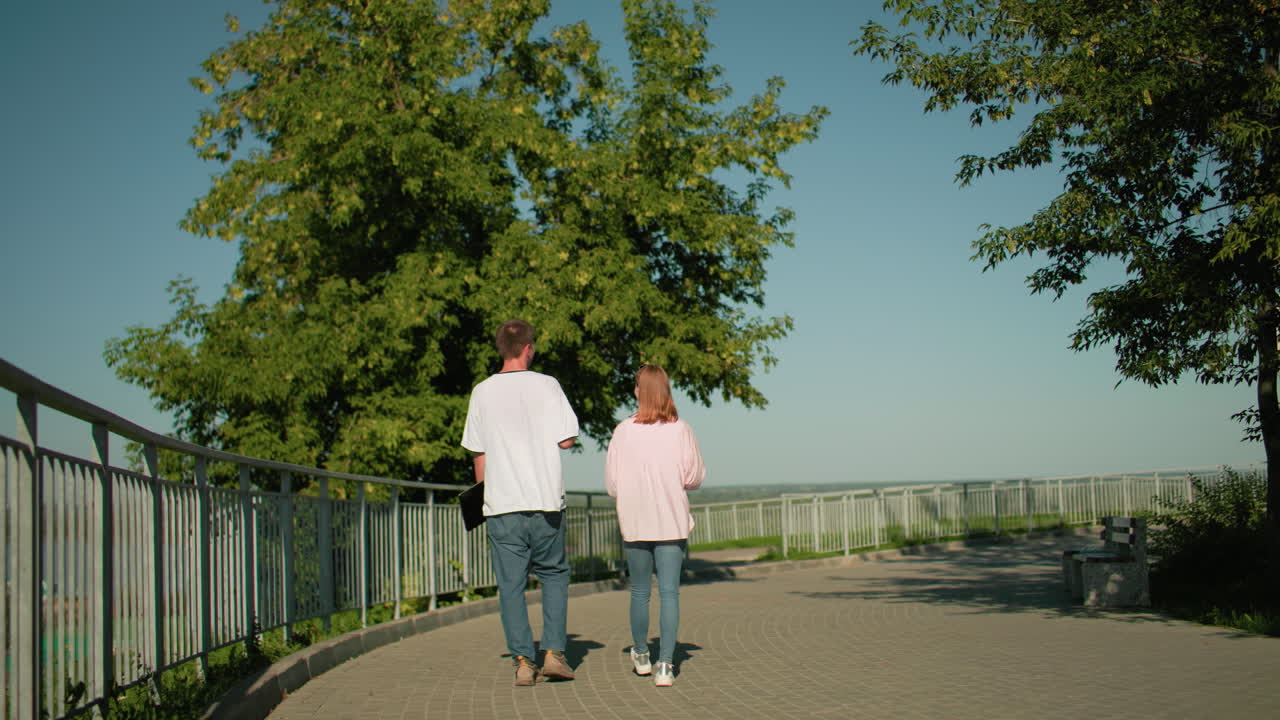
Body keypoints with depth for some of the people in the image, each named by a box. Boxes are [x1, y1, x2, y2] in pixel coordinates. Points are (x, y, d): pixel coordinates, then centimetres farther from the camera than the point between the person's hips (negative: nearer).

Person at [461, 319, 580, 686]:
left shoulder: (482, 392, 4)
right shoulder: (545, 385, -3)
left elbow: (478, 453, 9)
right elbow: (566, 439, -6)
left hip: (501, 504, 1)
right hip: (545, 503, -1)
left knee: (511, 585, 6)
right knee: (554, 574, 15)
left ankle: (523, 662, 4)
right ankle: (554, 652, 7)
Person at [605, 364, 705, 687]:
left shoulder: (623, 431, -6)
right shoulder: (681, 430, -6)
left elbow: (612, 484, -2)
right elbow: (695, 477, 0)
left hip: (635, 524, 1)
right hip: (672, 523, -1)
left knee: (640, 592, 15)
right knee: (669, 592, 1)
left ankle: (641, 655, 32)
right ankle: (665, 665, -5)